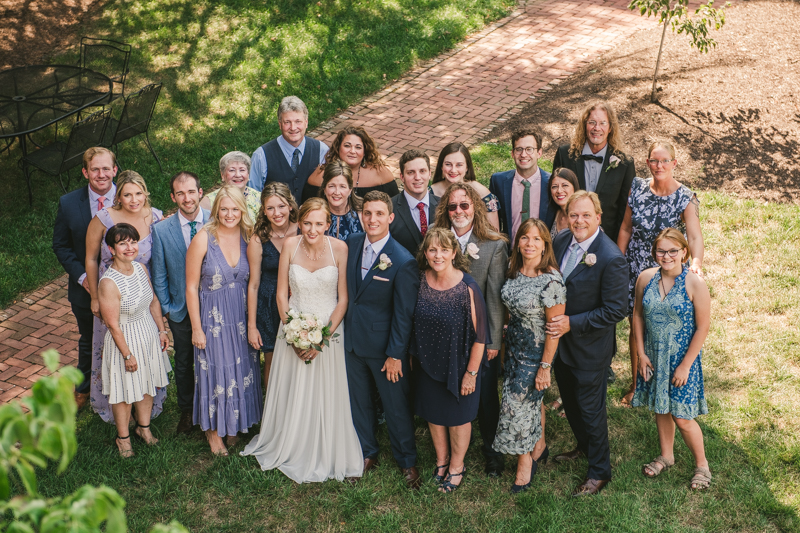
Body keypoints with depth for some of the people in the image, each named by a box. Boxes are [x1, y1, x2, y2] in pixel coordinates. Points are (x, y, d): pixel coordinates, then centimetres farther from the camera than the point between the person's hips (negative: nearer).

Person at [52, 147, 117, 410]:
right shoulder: (68, 204, -11)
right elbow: (61, 246, -2)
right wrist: (82, 276, -15)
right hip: (86, 289, 1)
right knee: (88, 341, 23)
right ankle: (84, 388, 49)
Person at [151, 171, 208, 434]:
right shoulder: (161, 230, -12)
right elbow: (158, 274, -2)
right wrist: (166, 308, -1)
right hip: (180, 309, 0)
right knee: (183, 362, 17)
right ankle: (186, 410, 39)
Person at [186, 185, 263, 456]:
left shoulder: (248, 236, -3)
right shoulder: (203, 239, -14)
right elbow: (191, 287, -10)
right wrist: (196, 328, -9)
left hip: (242, 317, 4)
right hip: (213, 318, -4)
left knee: (241, 371, 15)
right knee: (215, 373, 8)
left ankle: (234, 424, 37)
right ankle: (214, 431, 27)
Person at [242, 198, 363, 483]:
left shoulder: (339, 248, -12)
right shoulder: (290, 244, -7)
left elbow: (343, 299, -9)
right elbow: (282, 294, -1)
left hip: (329, 330, -2)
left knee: (326, 395, 5)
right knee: (291, 394, 12)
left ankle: (324, 457, 26)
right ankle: (289, 450, 35)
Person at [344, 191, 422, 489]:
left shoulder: (403, 262, -20)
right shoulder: (351, 244, -2)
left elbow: (404, 315, -16)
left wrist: (395, 354, -13)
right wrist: (343, 326, 8)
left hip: (384, 346, -5)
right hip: (353, 341, 6)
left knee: (397, 406, 10)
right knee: (359, 402, 19)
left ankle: (407, 461, 29)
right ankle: (367, 454, 38)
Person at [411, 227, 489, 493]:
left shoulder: (468, 288, -24)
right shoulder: (420, 281, -12)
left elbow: (479, 337, -18)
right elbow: (414, 322, 4)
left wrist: (471, 373, -14)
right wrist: (411, 356, 7)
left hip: (458, 365, -4)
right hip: (428, 362, 4)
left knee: (458, 415, 16)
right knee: (433, 413, 21)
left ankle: (457, 466, 39)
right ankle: (441, 459, 46)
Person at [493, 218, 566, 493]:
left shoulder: (551, 280, -24)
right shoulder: (514, 272, -2)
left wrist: (545, 367, -18)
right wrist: (507, 342, 14)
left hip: (536, 352, -6)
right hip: (514, 346, 6)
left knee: (519, 404, 1)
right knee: (531, 399, 21)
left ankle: (525, 462, 23)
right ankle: (539, 447, 42)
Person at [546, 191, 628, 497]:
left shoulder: (611, 259, -26)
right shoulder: (560, 242, -4)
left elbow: (615, 310, -23)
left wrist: (572, 323, -25)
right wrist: (554, 321, -2)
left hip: (589, 348, -7)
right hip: (560, 341, 7)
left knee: (591, 409, 7)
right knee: (570, 401, 25)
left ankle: (599, 472, 26)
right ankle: (584, 447, 50)